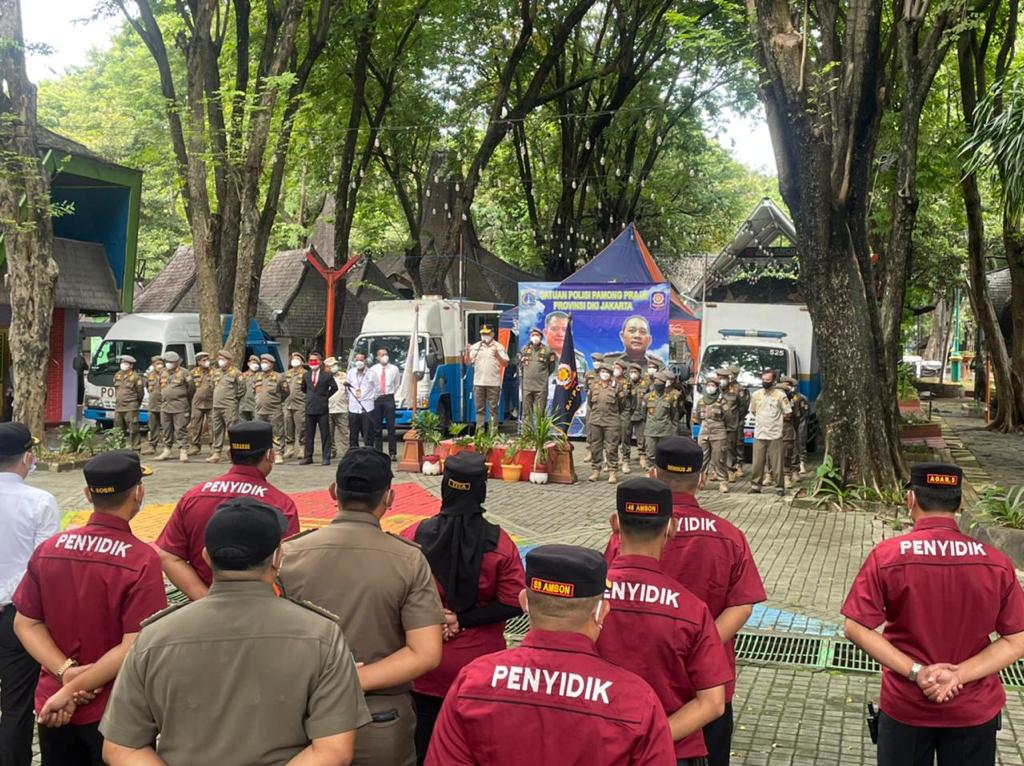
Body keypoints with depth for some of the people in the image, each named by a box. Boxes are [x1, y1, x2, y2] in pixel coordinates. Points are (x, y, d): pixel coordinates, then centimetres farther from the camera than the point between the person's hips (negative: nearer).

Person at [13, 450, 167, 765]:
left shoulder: (49, 548, -4)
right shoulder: (142, 559, -19)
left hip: (53, 708, 5)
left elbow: (25, 624, -1)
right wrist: (72, 689, -15)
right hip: (115, 712, -4)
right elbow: (136, 647, -22)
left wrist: (65, 671, -11)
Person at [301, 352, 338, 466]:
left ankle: (326, 457, 3)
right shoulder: (306, 376, 9)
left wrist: (326, 396, 4)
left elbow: (334, 387, 6)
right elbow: (303, 388, 26)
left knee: (325, 434, 0)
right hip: (310, 408, 4)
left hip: (322, 409, -4)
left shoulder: (327, 375, -3)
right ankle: (308, 457, 13)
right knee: (309, 434, 7)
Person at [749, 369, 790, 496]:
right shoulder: (756, 395, 7)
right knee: (757, 463, 4)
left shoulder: (780, 395, -3)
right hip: (759, 434, 3)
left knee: (777, 463, -1)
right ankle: (755, 486, 12)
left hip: (775, 435, -3)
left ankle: (780, 487, 8)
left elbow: (787, 413, 2)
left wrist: (775, 419, 6)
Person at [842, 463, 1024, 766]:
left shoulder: (887, 556, -15)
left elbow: (855, 628, -16)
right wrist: (960, 675, -14)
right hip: (974, 708, 1)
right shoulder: (997, 563, -11)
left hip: (905, 706, -1)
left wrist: (915, 671, -15)